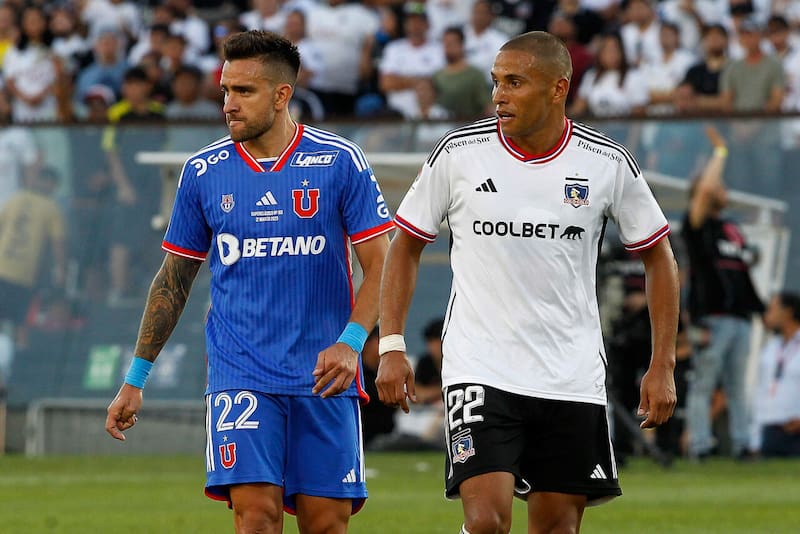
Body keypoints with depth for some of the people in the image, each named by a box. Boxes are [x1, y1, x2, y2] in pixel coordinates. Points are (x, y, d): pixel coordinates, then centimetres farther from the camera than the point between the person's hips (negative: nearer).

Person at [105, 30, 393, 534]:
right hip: (240, 375, 0)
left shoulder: (339, 161, -2)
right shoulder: (204, 171, 5)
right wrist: (135, 379, 13)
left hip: (324, 377, 0)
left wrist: (351, 342, -18)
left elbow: (379, 265, -2)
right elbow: (174, 280, 14)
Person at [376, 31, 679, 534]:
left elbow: (658, 257, 10)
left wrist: (663, 366, 4)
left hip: (572, 379, 2)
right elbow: (406, 246, 8)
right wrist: (392, 346, -1)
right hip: (480, 373, -2)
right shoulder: (459, 153, -3)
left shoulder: (609, 163, -2)